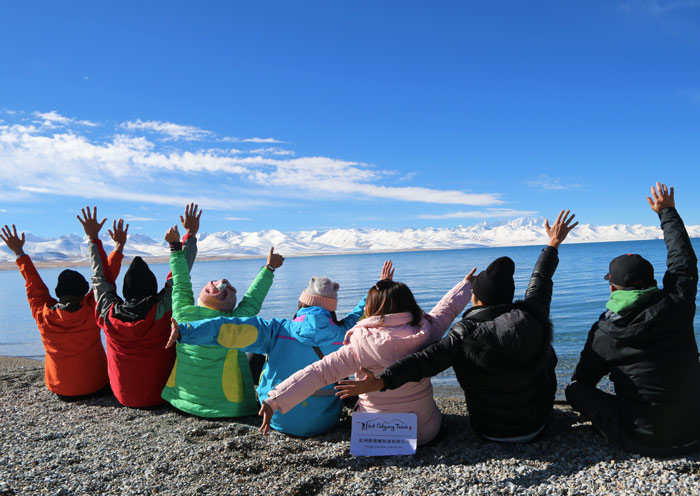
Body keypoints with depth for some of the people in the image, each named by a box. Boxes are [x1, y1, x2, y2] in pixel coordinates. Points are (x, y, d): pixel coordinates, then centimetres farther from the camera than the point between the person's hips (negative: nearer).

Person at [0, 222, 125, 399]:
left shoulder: (43, 316, -16)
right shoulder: (91, 311, -22)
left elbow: (34, 284, -1)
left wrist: (19, 253, 12)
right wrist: (119, 246, -5)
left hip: (60, 389, 3)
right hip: (96, 387, -3)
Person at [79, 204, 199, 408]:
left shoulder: (109, 314, -14)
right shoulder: (162, 310, -23)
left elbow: (100, 277, 2)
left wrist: (93, 238, 13)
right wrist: (191, 234, 0)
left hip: (123, 396, 4)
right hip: (161, 394, -3)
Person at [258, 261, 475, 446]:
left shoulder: (361, 345, -19)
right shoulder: (425, 333, -10)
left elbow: (319, 373, -22)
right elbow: (447, 308, 8)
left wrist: (274, 400, -19)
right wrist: (466, 283, 27)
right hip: (426, 431, 3)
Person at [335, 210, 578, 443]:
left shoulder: (466, 334, -24)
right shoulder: (534, 316, -14)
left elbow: (428, 359, -34)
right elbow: (540, 281, 3)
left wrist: (381, 381, -40)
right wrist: (553, 244, 21)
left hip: (489, 430, -1)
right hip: (536, 425, 2)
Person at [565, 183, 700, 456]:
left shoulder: (604, 332, -14)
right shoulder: (677, 306, -10)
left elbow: (582, 380, 1)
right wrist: (667, 212, 21)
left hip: (644, 441, -4)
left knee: (574, 390, 8)